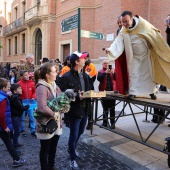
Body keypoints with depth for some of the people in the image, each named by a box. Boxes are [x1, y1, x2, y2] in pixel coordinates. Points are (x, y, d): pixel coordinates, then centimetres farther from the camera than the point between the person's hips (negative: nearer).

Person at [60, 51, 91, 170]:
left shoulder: (85, 76, 8)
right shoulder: (66, 77, -15)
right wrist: (77, 96, -28)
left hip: (85, 109, 8)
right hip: (75, 110, -7)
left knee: (80, 132, 24)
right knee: (74, 135, 7)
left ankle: (72, 148, 51)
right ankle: (73, 159, 28)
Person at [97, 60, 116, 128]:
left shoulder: (113, 70, 10)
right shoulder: (100, 71, 5)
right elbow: (99, 78, -14)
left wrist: (113, 73, -20)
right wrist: (105, 72, -22)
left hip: (112, 91, 1)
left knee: (112, 108, 2)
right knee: (105, 108, 6)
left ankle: (112, 122, 8)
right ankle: (105, 122, 16)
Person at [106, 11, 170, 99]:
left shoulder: (143, 24, -15)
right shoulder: (123, 32, -13)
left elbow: (153, 33, -3)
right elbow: (117, 43, -24)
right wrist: (110, 50, -41)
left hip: (147, 54, 0)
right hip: (134, 57, 0)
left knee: (149, 73, 8)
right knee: (133, 74, -4)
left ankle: (151, 92, 24)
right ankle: (132, 92, 7)